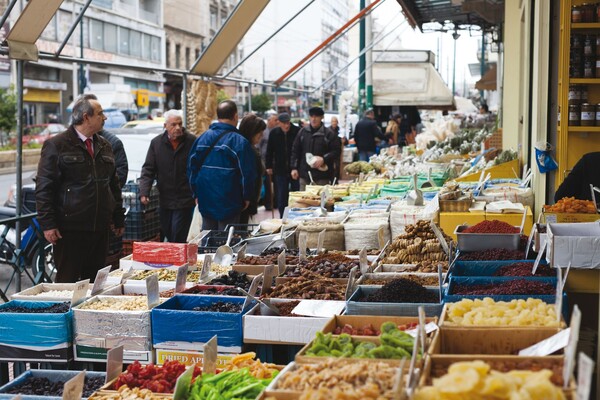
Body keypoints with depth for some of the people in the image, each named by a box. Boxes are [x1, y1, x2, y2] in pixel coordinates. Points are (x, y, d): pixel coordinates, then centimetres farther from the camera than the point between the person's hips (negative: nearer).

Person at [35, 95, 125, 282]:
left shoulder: (104, 146, 15)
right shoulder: (56, 145, -5)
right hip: (70, 229, -6)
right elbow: (44, 188, -7)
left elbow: (114, 185, 21)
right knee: (68, 281, -1)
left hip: (100, 228, 6)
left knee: (95, 279, 9)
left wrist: (118, 218, 18)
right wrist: (47, 224, -13)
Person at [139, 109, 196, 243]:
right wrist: (144, 192, -10)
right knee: (167, 236, 13)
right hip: (164, 200, 4)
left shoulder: (192, 142, -5)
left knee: (178, 239, -7)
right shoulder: (156, 143, 4)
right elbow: (148, 169, 3)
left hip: (185, 201, -4)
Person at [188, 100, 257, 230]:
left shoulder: (202, 138, 5)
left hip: (205, 202, 5)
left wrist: (197, 194, 17)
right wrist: (247, 197, 3)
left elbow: (191, 167, 10)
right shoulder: (240, 142, -12)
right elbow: (247, 174, -11)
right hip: (229, 204, -5)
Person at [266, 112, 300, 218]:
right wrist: (268, 166, 9)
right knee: (281, 198, 6)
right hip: (280, 170, 2)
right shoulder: (274, 133, 1)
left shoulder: (298, 131, -9)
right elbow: (269, 151, 11)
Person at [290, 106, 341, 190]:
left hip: (322, 176, -3)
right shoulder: (302, 132, 9)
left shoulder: (329, 134, -1)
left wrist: (324, 159, -15)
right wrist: (294, 168, 6)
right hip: (305, 174, 3)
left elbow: (336, 151, -2)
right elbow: (295, 151, 12)